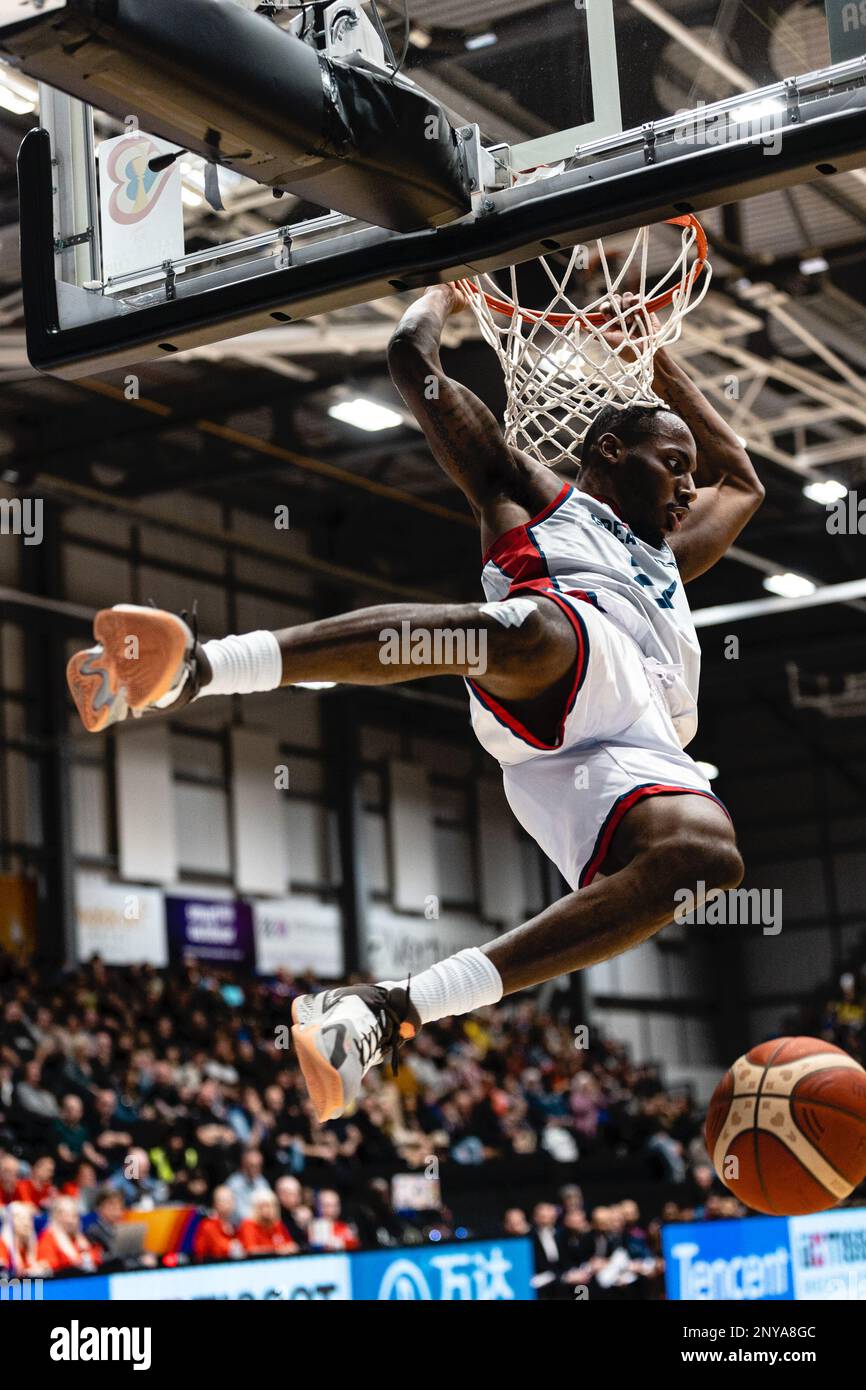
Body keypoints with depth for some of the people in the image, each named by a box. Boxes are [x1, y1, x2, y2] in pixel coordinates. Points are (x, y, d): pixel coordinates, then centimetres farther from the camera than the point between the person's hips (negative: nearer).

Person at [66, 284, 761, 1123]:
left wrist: (661, 367, 62)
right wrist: (446, 293, 46)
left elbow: (742, 480, 65)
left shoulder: (666, 560, 48)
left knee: (706, 853, -31)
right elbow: (412, 356, 27)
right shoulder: (529, 495, 30)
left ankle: (393, 1012, -37)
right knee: (527, 631, -42)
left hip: (639, 750, 4)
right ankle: (195, 666, -57)